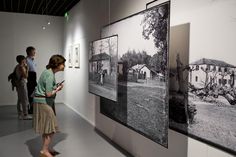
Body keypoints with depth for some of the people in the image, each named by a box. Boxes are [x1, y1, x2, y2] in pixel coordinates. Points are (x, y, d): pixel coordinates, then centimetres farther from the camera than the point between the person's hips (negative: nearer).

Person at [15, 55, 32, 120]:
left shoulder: (17, 66, 13)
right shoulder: (21, 67, -15)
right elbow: (26, 76, -18)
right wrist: (27, 69, -12)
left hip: (18, 84, 10)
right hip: (22, 83, -10)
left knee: (20, 100, 13)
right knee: (25, 100, -7)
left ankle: (20, 114, 19)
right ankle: (25, 115, -6)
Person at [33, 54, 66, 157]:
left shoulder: (48, 72, 9)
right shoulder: (50, 75, -21)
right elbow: (49, 94, -23)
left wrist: (56, 87, 6)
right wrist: (58, 89, -8)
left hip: (42, 102, 10)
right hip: (43, 102, -10)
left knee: (46, 127, 17)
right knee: (51, 128, -1)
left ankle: (46, 149, 28)